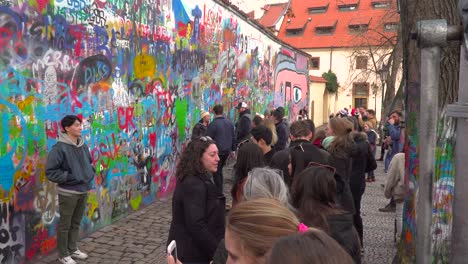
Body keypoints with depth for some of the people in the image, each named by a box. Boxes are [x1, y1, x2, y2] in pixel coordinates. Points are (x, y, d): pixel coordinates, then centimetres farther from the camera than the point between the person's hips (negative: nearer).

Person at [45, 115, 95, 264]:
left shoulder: (83, 145, 3)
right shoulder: (60, 147, -17)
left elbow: (89, 162, 21)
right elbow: (50, 171, -17)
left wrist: (91, 173, 5)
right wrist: (68, 177, -18)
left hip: (84, 190, 7)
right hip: (68, 192, -6)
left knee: (76, 223, 18)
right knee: (65, 224, 7)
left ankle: (73, 249, 33)